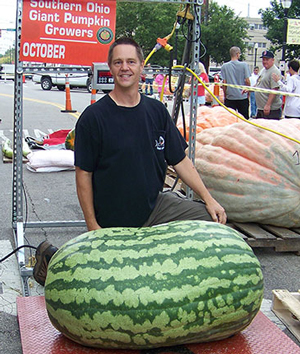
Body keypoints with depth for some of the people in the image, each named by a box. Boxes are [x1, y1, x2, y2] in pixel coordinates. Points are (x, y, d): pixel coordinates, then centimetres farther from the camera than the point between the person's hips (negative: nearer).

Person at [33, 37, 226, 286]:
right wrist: (92, 226, -11)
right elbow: (83, 174, -9)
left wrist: (208, 199, -2)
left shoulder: (156, 111, 2)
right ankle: (52, 256, 20)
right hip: (112, 221, -4)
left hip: (155, 204, 5)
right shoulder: (93, 116, -11)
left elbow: (180, 160, 6)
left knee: (212, 219, -7)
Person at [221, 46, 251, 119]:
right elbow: (247, 81, -4)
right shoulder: (244, 65, -5)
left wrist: (225, 95, 9)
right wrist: (247, 92, 11)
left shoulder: (224, 66, -2)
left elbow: (224, 83, -2)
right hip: (243, 97, 0)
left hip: (230, 97, 0)